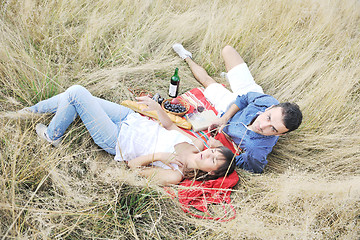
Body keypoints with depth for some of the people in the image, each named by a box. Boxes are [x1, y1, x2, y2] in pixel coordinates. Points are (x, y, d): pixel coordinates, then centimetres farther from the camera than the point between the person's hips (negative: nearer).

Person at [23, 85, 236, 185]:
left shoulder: (174, 176, -26)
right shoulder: (197, 144, -8)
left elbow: (132, 166, -20)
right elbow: (170, 126, 7)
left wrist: (157, 156, -34)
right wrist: (158, 108, -9)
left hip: (117, 141, -7)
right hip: (131, 118, 7)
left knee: (77, 93, -12)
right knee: (72, 97, 6)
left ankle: (52, 136, 16)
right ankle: (33, 110, 36)